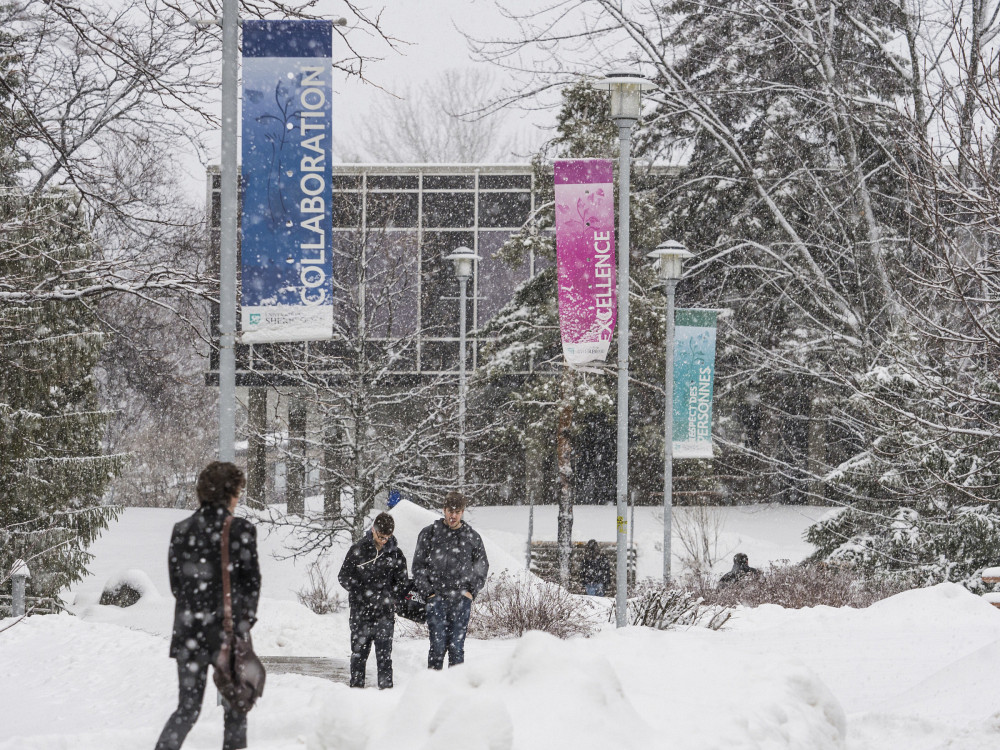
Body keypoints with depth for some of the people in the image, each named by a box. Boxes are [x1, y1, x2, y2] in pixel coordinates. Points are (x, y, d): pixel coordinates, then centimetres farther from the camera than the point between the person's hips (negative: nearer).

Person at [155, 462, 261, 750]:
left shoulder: (182, 530, 3)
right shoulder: (241, 529, -9)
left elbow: (175, 584, 8)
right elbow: (251, 582, -5)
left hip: (189, 631, 3)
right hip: (229, 632, -3)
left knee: (187, 709, 8)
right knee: (235, 709, 12)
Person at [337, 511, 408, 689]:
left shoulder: (396, 554, 5)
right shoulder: (358, 549, 1)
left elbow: (401, 585, 9)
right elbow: (344, 577, 2)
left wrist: (387, 598, -9)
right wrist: (363, 594, -10)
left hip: (384, 614, 0)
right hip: (360, 613, 0)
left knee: (384, 656, -3)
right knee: (358, 654, 5)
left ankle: (386, 688, 0)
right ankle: (356, 687, 13)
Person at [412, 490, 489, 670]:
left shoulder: (472, 537, 9)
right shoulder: (429, 533, 4)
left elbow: (482, 566, 19)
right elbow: (418, 566, 7)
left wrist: (472, 590, 6)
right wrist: (427, 592, -2)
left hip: (462, 601, 1)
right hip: (437, 599, -1)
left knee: (457, 648, 2)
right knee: (438, 645, -8)